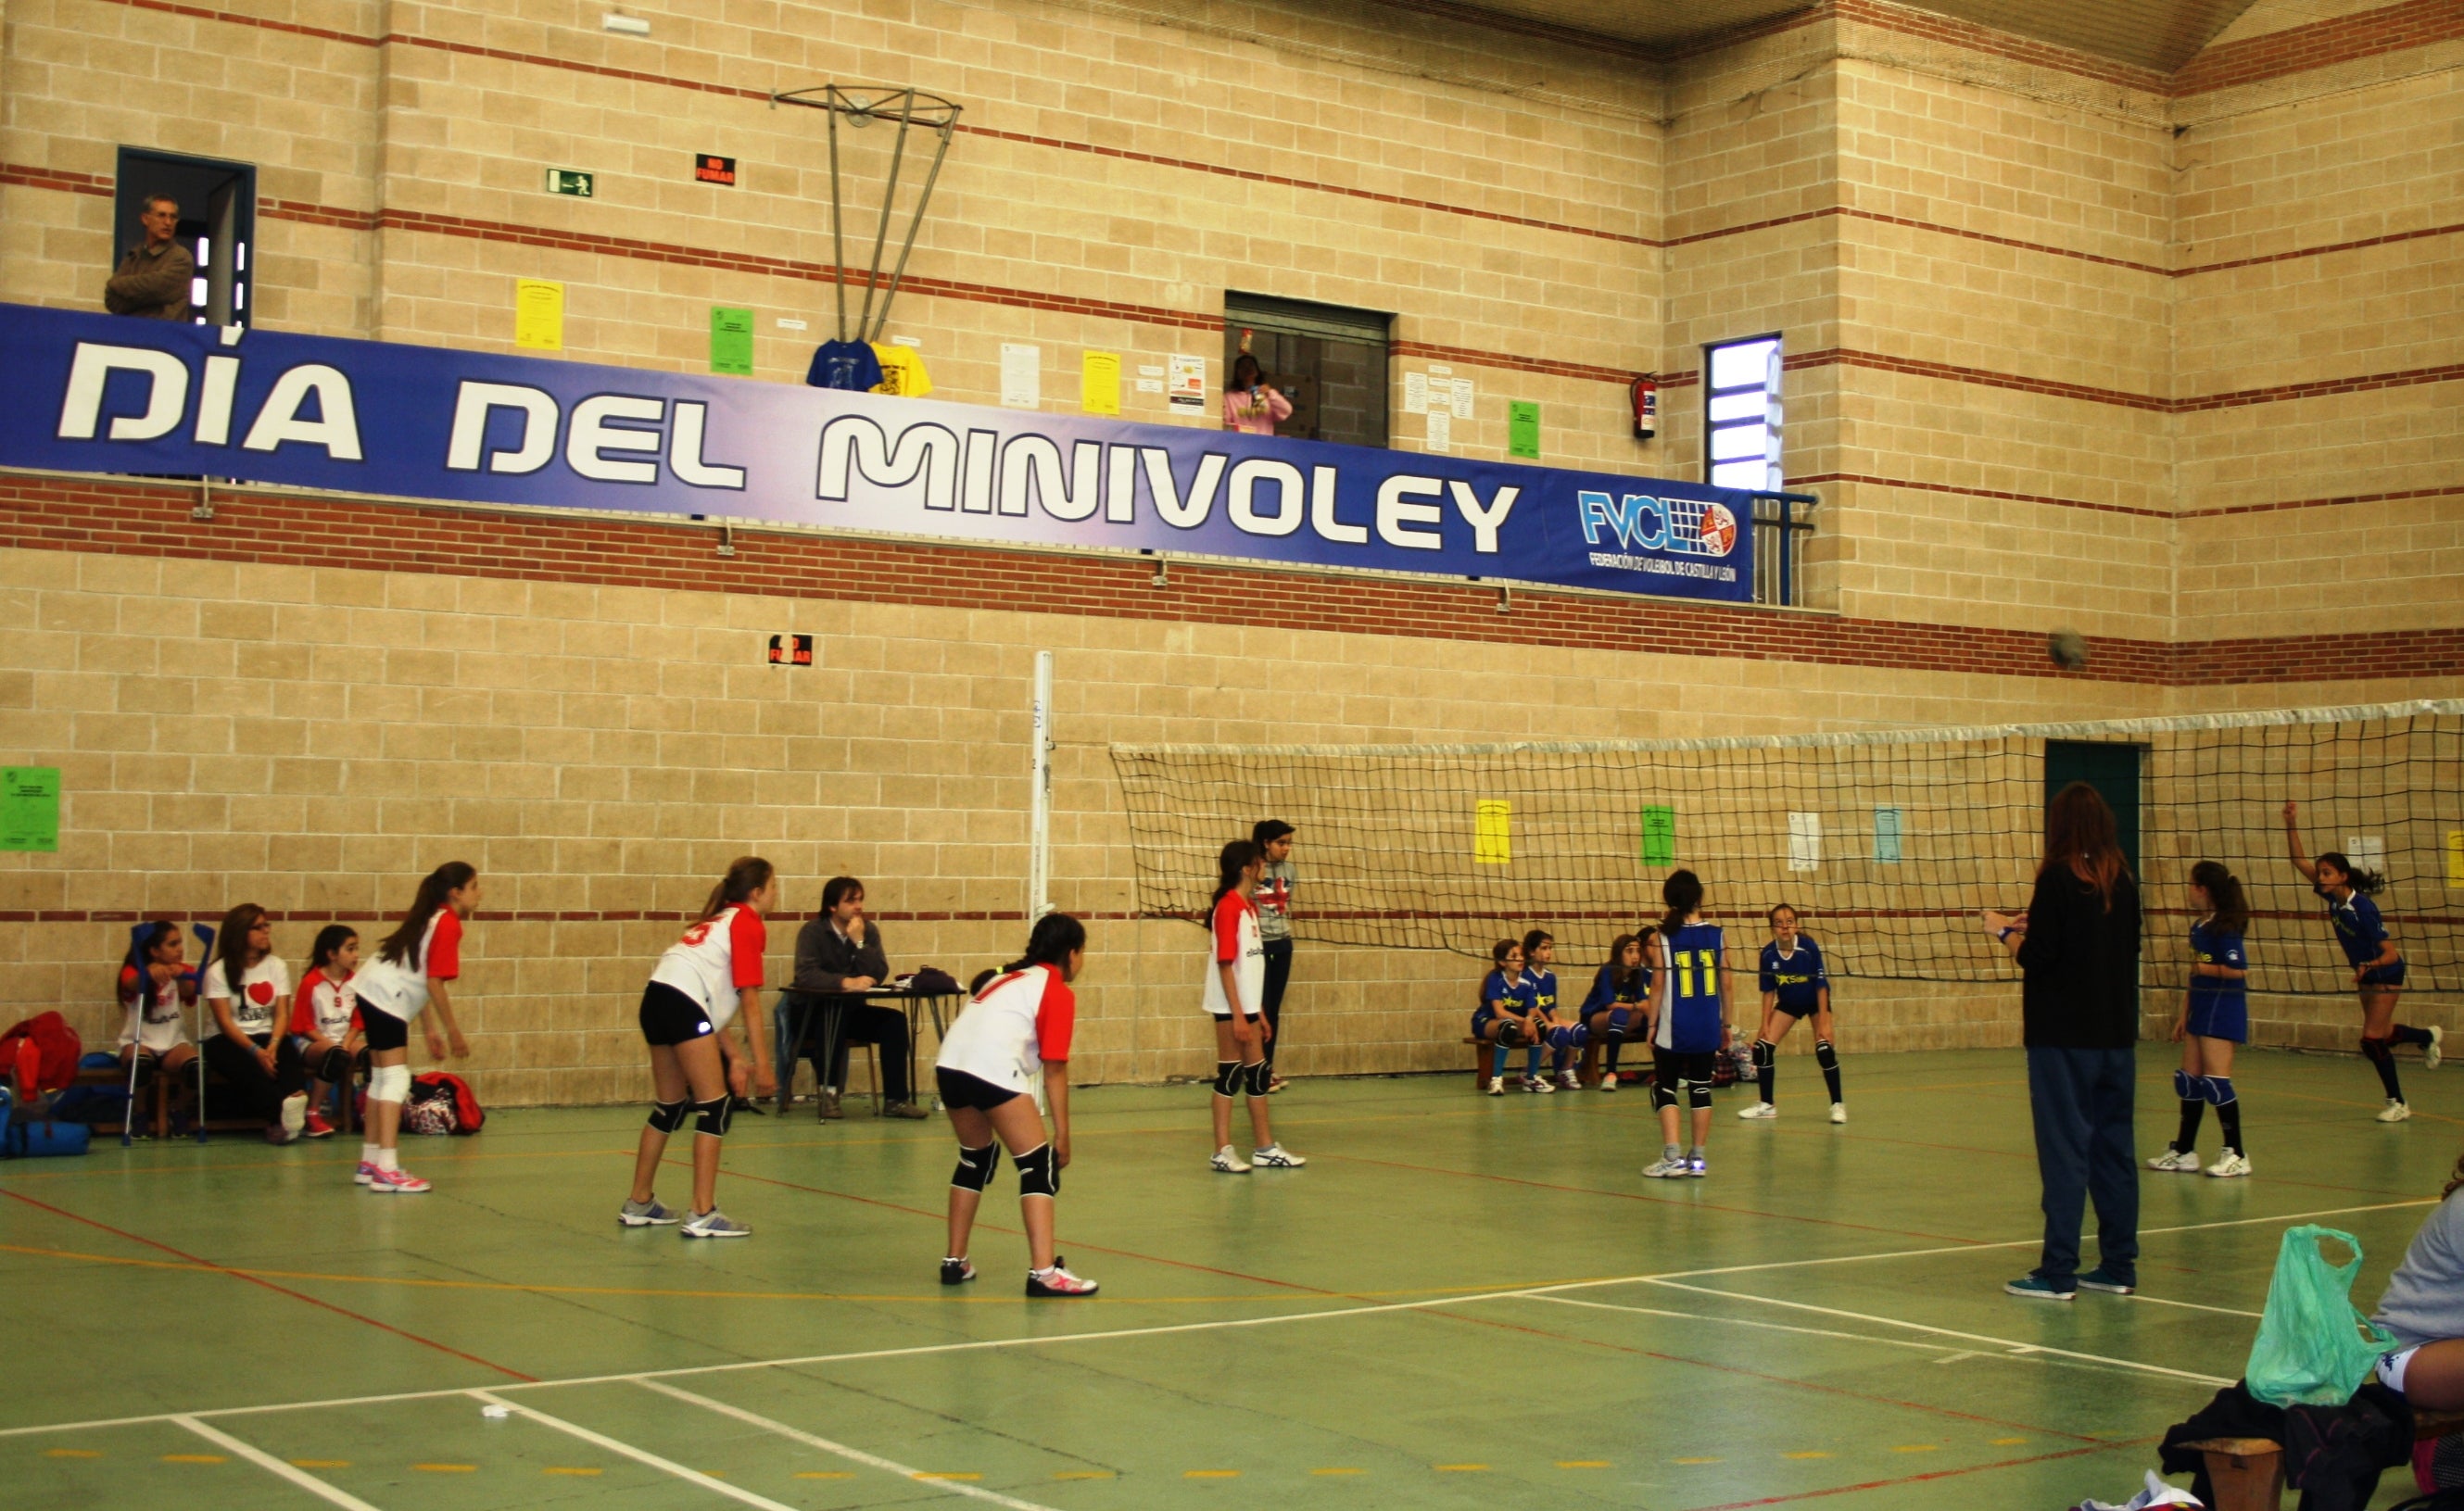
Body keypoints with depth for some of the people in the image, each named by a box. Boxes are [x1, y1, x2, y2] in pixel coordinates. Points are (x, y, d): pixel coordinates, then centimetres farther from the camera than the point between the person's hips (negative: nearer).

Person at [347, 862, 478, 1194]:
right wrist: (453, 1031, -10)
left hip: (371, 990, 10)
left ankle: (369, 1163, 23)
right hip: (386, 998, -10)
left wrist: (431, 1030, 18)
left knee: (381, 1077, 16)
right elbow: (434, 983, -17)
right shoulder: (448, 924, -12)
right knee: (396, 1078, -11)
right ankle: (386, 1170, -16)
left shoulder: (432, 918, 17)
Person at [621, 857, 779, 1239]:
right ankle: (703, 1215, -8)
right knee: (715, 1106, -5)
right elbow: (749, 1000, -7)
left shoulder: (720, 919, 25)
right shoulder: (749, 925, -1)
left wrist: (733, 1056, 14)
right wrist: (762, 1063, -6)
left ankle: (638, 1204, 28)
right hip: (683, 1003, -9)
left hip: (657, 998, 9)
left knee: (669, 1107, 19)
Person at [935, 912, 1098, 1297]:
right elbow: (1054, 1070, 1)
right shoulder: (1058, 991, 6)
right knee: (1040, 1165, -2)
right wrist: (1062, 1135, 3)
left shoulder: (1011, 976, 28)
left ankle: (955, 1261, 31)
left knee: (976, 1158, 26)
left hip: (950, 1063, 8)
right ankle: (1043, 1272, -12)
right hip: (993, 1072, -8)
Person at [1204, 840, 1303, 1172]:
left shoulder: (1248, 906, 13)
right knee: (1230, 1075, -4)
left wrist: (1257, 1013, 18)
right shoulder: (1228, 907, -15)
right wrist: (1238, 1014, -20)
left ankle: (1265, 1148, 21)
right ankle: (1222, 1152, 2)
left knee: (1258, 1074, 13)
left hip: (1247, 1005, 9)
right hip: (1230, 1007, -9)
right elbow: (1224, 964, -18)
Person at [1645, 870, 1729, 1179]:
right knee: (1701, 1089, 11)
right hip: (1708, 1026, 2)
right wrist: (1726, 1021, 14)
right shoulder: (1718, 935, -1)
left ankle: (1672, 1157, -5)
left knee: (1664, 1088, 6)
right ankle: (1698, 1158, 13)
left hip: (1674, 1028, -2)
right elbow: (1726, 983, 3)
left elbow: (1659, 986, -7)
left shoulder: (1665, 937, -8)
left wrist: (1652, 1024, 1)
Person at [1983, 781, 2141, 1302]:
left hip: (2064, 1036, -6)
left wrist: (2005, 930, 4)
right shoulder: (2123, 881, 7)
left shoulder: (2058, 877, -11)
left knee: (2065, 1149, -4)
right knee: (2114, 1147, 11)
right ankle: (2119, 1266, 16)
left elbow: (2037, 956, -15)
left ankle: (2057, 1273, -2)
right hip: (2116, 1034, 6)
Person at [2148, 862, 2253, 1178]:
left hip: (2222, 1010, -10)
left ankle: (2236, 1155, -3)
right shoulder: (2198, 927, 13)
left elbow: (2238, 970, -23)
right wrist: (2183, 1015, 18)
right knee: (2189, 1079, 12)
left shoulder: (2223, 927, -15)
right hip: (2200, 1009, 10)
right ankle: (2184, 1151, 19)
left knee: (2216, 1081, -9)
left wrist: (2204, 968, -11)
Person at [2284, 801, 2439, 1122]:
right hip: (2366, 973, 7)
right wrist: (2291, 827, -24)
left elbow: (2391, 954, -30)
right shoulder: (2332, 896, -14)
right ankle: (2428, 1036, 46)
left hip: (2386, 973, -7)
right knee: (2381, 1036, 18)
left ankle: (2398, 1103, 6)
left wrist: (2369, 966, -47)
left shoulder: (2363, 908, -32)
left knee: (2372, 1040, -9)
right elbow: (2299, 861, -11)